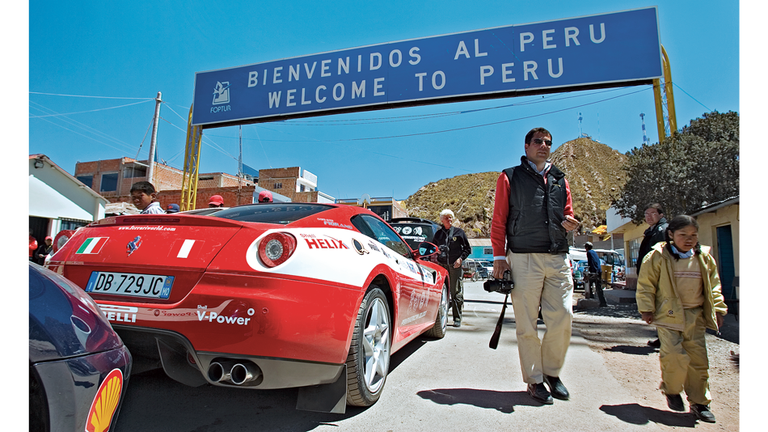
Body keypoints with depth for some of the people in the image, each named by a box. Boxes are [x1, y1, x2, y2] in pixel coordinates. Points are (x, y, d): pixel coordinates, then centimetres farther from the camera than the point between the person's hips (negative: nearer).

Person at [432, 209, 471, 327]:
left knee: (456, 293, -2)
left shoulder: (459, 232, 7)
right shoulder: (438, 234, 13)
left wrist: (461, 258, -4)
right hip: (442, 265, 2)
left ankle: (457, 318, 6)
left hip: (455, 266, -2)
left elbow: (468, 248, 9)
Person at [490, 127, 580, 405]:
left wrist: (570, 223, -2)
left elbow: (568, 214, 23)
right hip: (524, 258, -4)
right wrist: (499, 256, -5)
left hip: (558, 258, 4)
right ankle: (534, 380, 16)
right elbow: (498, 221, 3)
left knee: (563, 317, 0)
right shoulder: (510, 178, 7)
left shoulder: (560, 180, 20)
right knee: (527, 324, 1)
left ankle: (552, 371, 22)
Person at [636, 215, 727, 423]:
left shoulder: (704, 258, 6)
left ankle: (699, 402, 23)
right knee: (675, 356, -11)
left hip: (695, 316, 4)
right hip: (668, 315, -4)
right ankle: (671, 390, 16)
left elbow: (713, 285, 16)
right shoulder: (657, 257, -8)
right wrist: (646, 308, -6)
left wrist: (718, 308, 9)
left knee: (698, 359, 7)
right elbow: (645, 284, -3)